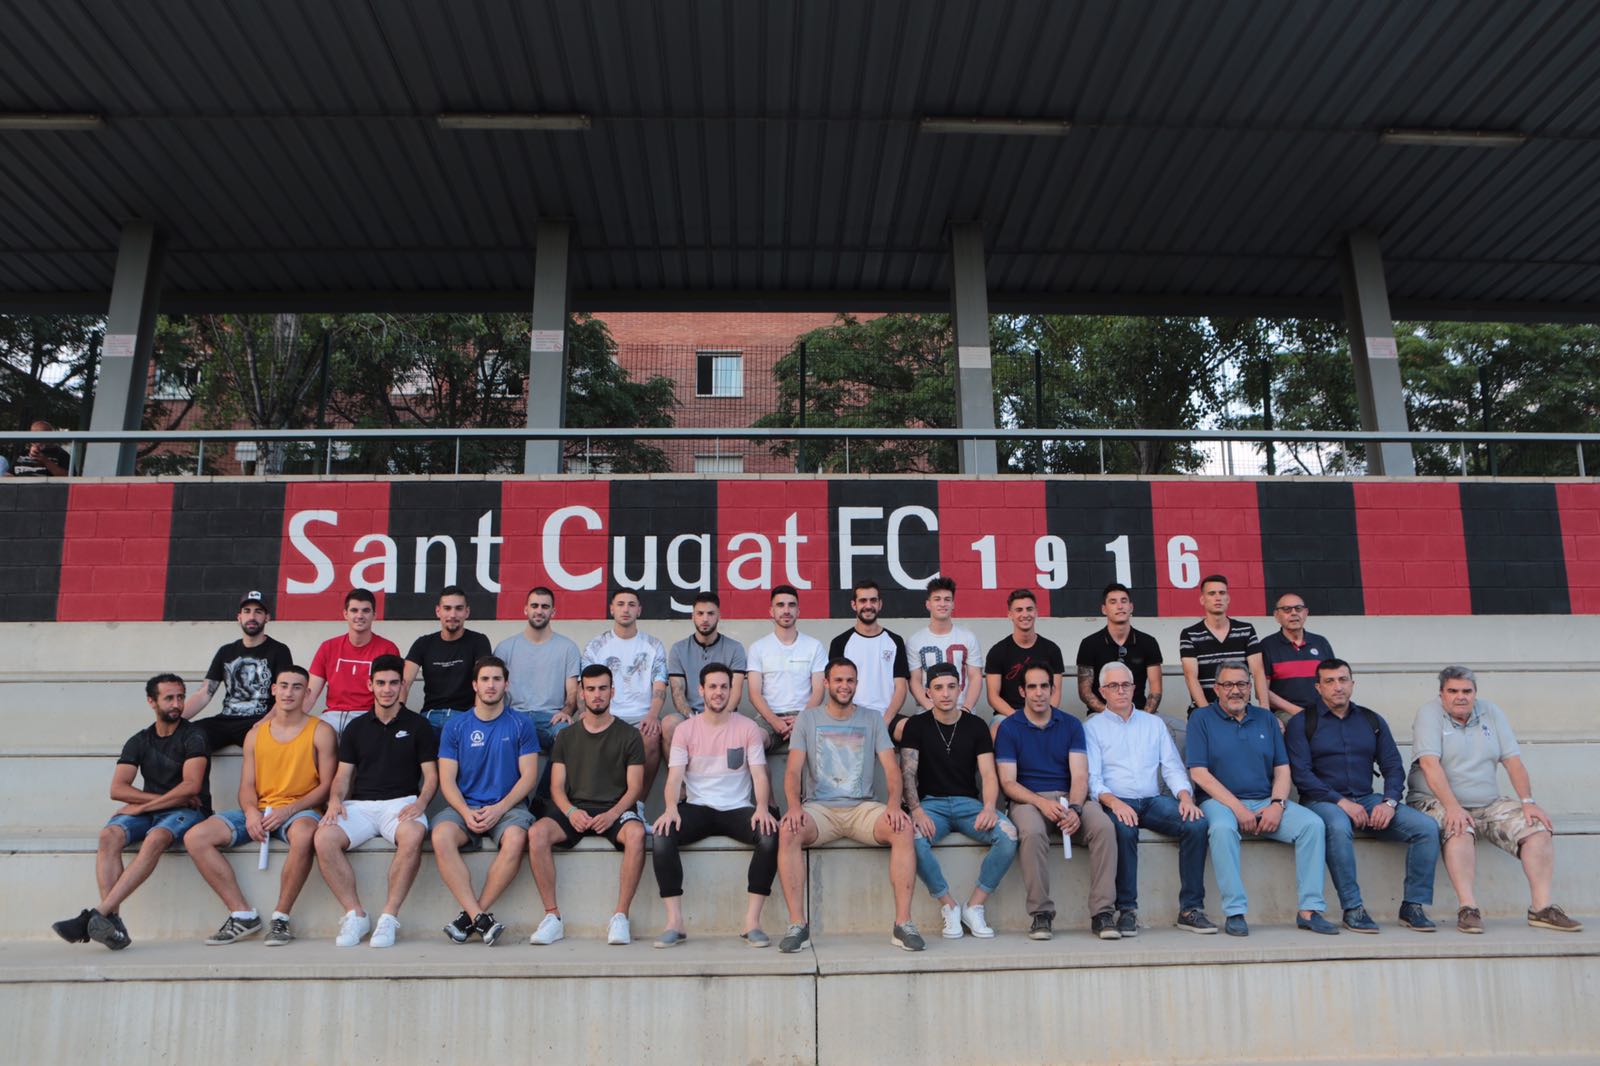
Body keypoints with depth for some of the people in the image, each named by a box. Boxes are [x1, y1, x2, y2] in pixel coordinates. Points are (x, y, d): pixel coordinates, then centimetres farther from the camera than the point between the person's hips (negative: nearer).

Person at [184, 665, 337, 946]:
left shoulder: (321, 731, 2)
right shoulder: (255, 734, 16)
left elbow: (327, 785, -3)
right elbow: (246, 786, 12)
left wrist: (288, 810, -16)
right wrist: (251, 812, -10)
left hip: (300, 810, -5)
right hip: (260, 810, 5)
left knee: (304, 833, -40)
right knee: (195, 837, -15)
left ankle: (281, 917, -22)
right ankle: (243, 915, -12)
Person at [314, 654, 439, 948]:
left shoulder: (418, 725, 10)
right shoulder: (356, 728, 19)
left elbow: (431, 775, 6)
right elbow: (343, 774, 16)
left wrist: (421, 803, -13)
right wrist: (335, 799, -6)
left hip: (401, 802, -3)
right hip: (360, 804, 3)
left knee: (413, 836, -38)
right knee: (324, 838, -29)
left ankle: (389, 916, -26)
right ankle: (355, 914, -16)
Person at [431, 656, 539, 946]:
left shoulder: (521, 724, 6)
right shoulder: (455, 726, 10)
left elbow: (529, 775, 1)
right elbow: (447, 779, 5)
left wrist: (499, 808, -13)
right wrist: (466, 813, -13)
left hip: (508, 806, -1)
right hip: (464, 806, 1)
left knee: (515, 840, -34)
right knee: (441, 837, -31)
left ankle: (471, 916, -22)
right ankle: (481, 919, -31)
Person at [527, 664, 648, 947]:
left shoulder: (629, 735, 9)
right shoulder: (566, 737, 16)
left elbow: (634, 787, 2)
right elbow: (557, 787, 9)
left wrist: (613, 814, -17)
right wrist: (571, 811, -13)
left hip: (615, 810, -2)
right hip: (575, 809, 2)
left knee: (636, 833, -36)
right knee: (538, 833, -29)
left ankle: (620, 916, -27)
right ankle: (553, 916, -21)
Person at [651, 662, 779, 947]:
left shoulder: (748, 728, 5)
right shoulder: (685, 730, 6)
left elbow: (759, 774, -2)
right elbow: (674, 776, -3)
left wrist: (762, 808, -22)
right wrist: (671, 808, -24)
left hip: (738, 809, 0)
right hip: (698, 808, 0)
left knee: (770, 836, -30)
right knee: (661, 836, -29)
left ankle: (752, 921, -21)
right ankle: (675, 922, -21)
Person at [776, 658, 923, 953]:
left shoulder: (872, 719, 11)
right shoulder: (808, 718, 9)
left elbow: (891, 768, 3)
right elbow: (793, 770, 0)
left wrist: (894, 804, -17)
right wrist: (794, 806, -20)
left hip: (862, 807, 1)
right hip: (820, 807, -1)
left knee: (903, 827, -29)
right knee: (787, 831, -32)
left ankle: (903, 923, -24)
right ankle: (798, 925, -26)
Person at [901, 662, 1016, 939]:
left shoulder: (975, 726, 9)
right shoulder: (917, 725, 5)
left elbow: (988, 774, 1)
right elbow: (907, 773, -4)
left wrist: (989, 808, -19)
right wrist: (916, 810, -22)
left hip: (968, 802, 2)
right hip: (931, 803, -1)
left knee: (1009, 834, -28)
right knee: (914, 839, -35)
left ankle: (974, 907, -12)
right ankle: (949, 906, -13)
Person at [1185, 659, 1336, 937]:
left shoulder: (1265, 718, 16)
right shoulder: (1202, 719, 3)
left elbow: (1282, 770, 12)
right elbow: (1199, 774, -6)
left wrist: (1277, 805, -8)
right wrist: (1237, 808, -14)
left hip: (1267, 802, 4)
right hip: (1221, 801, -4)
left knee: (1312, 823, -20)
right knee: (1222, 828, -36)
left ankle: (1309, 910, -16)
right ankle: (1235, 912, -29)